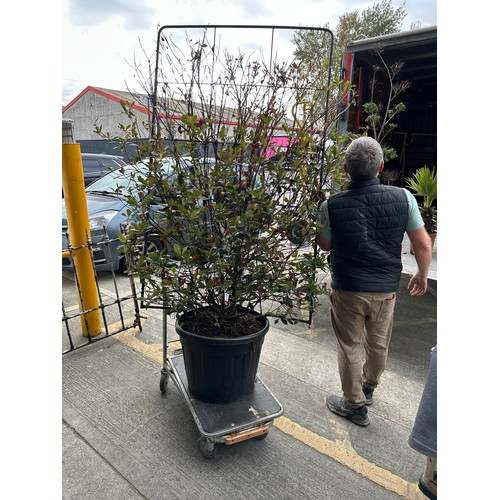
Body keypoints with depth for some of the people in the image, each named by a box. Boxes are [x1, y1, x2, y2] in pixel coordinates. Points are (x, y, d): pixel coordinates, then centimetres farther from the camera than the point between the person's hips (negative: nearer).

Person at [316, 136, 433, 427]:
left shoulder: (332, 205, -14)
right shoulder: (403, 197, -10)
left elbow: (324, 245, 2)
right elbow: (423, 244, -3)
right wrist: (422, 276, 12)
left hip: (348, 290, -2)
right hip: (386, 289, 3)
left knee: (350, 348, 16)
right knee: (378, 345, 25)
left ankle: (355, 405, 32)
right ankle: (368, 387, 49)